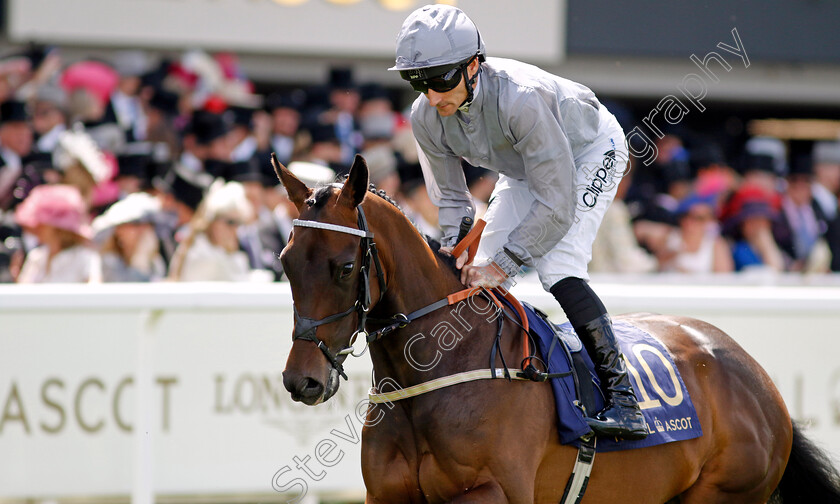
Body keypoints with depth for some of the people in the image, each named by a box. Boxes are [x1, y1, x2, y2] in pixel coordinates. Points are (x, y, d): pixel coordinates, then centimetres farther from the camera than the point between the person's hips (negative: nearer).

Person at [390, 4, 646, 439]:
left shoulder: (520, 98, -42)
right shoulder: (426, 118, -22)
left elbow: (557, 204, -38)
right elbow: (450, 197, -6)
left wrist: (503, 265, -37)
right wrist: (457, 252, -24)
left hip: (591, 151, -7)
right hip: (523, 170, 7)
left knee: (557, 268, -26)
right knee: (480, 276, -3)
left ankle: (623, 398, -27)